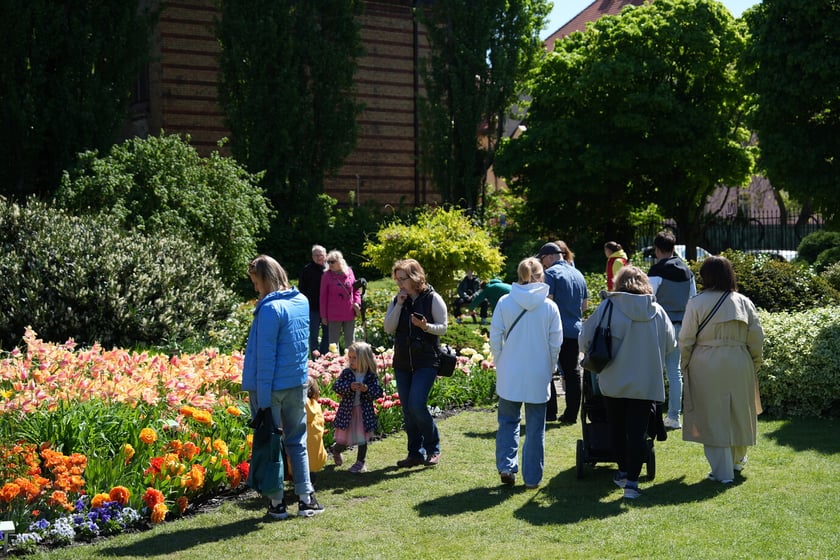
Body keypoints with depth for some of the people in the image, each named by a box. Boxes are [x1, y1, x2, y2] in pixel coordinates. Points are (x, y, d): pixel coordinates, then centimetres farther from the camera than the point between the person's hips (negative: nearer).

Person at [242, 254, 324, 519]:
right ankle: (306, 499, 14)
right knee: (297, 441, 14)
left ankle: (277, 502, 11)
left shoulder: (270, 309, -19)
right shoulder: (302, 302, 5)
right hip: (298, 384, 7)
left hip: (271, 387, -7)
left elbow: (265, 358, -18)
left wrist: (263, 401, -15)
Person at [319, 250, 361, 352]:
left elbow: (355, 289, 13)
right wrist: (323, 315, -3)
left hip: (350, 314, 3)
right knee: (333, 343, 4)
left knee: (350, 342, 12)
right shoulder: (327, 276, -5)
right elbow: (323, 297, -2)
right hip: (334, 316, -3)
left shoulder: (349, 272, 2)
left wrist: (357, 302, -5)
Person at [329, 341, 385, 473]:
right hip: (347, 411, 0)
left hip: (364, 411, 0)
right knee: (343, 440, 10)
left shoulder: (371, 376, -5)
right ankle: (335, 450, 42)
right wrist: (349, 387, -28)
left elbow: (379, 392, -10)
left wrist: (367, 389, -27)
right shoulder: (346, 373, -4)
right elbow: (336, 386, -13)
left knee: (362, 439, 5)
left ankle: (360, 462, 21)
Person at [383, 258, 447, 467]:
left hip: (426, 362, -5)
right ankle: (415, 453, 17)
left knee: (417, 405, -16)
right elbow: (388, 328, 0)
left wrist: (425, 326, -25)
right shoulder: (397, 300, 8)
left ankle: (433, 448, 4)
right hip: (402, 362, 6)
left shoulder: (433, 299, -6)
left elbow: (443, 327, -6)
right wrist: (399, 305, -10)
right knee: (407, 410, 7)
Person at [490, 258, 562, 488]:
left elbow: (495, 339, -3)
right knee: (535, 428, 9)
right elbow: (556, 344, 0)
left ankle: (506, 466, 2)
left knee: (508, 421, 16)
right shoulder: (549, 306, -5)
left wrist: (499, 366, 11)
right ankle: (532, 477, 14)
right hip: (539, 377, 0)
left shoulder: (505, 303, -5)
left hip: (509, 375, 0)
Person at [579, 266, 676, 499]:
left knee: (617, 429, 17)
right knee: (638, 432, 2)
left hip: (614, 382, -1)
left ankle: (624, 471, 29)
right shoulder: (658, 312, 0)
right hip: (647, 383, 1)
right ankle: (632, 481, -3)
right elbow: (670, 346, 9)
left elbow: (585, 341, -3)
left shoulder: (608, 307, -7)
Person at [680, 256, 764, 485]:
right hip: (738, 366, 3)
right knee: (738, 413, 19)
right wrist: (755, 363, 15)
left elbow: (686, 339, -6)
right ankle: (738, 460, 37)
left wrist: (685, 365, 6)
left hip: (706, 367, -3)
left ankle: (722, 471, 3)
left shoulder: (696, 303, -7)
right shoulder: (744, 302, 2)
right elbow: (757, 338, 3)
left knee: (713, 417, 3)